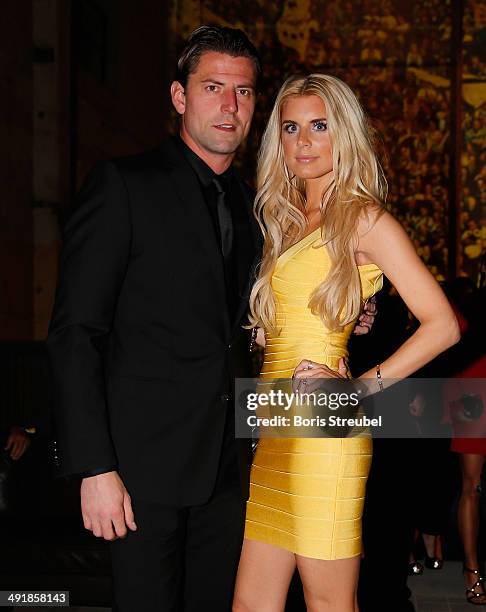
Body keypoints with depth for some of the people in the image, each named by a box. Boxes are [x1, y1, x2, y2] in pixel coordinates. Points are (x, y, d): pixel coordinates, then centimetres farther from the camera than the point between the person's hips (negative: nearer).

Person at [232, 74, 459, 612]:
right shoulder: (286, 221, 18)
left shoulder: (364, 220, -5)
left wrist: (362, 387, -12)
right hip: (275, 433, 7)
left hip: (323, 431, -7)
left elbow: (442, 325, -10)